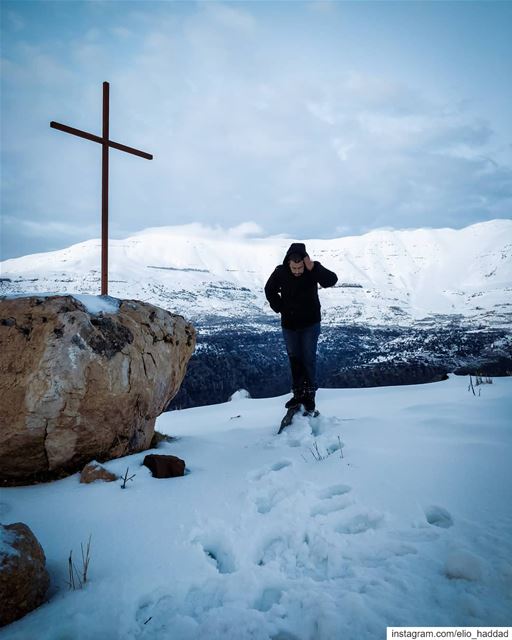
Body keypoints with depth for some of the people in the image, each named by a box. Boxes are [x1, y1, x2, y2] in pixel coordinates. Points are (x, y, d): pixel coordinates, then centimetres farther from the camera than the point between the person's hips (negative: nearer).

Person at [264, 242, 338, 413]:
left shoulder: (313, 270, -16)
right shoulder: (280, 272, -12)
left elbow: (332, 280, -31)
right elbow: (270, 290, 5)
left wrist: (314, 268, -40)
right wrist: (280, 308, -3)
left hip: (310, 324, -2)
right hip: (289, 324, 2)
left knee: (309, 359, -1)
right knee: (294, 359, 10)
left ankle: (309, 395, 10)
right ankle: (298, 394, 22)